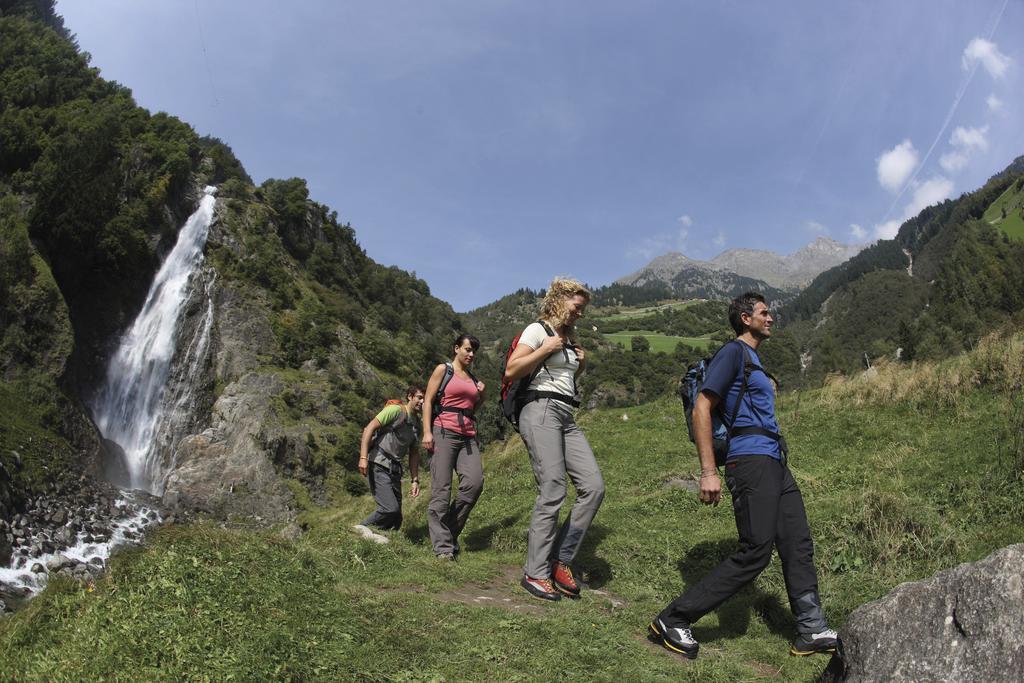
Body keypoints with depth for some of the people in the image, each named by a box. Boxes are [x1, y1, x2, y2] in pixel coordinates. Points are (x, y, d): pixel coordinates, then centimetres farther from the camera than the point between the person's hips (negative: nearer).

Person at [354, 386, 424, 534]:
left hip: (394, 470, 8)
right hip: (378, 465, -8)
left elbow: (413, 454, 23)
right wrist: (363, 457, -21)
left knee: (395, 521, 5)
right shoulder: (396, 410, -4)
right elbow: (369, 428, -12)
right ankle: (362, 529, -3)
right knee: (390, 508, -22)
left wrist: (415, 480, 15)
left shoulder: (416, 424, 18)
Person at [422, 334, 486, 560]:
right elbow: (428, 401, 1)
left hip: (468, 436, 5)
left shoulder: (474, 379, 23)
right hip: (444, 432, -5)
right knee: (441, 489, -9)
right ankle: (443, 546, -5)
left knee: (474, 482, -15)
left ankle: (450, 531, 1)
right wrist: (427, 431, -11)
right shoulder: (443, 370, 8)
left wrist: (480, 397, 11)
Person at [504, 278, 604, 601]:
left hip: (567, 419, 8)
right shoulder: (538, 330, 1)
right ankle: (535, 573, -3)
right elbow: (511, 372, -8)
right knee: (552, 493, -14)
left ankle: (561, 560, 4)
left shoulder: (570, 338, 24)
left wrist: (581, 365, 16)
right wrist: (545, 349, -10)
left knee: (593, 487, -5)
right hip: (541, 411, -8)